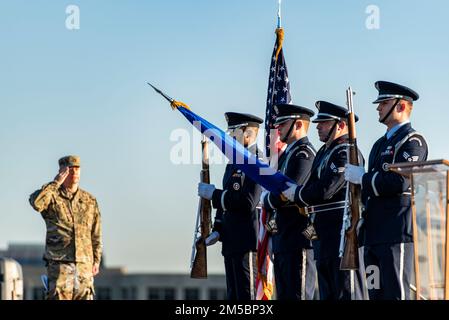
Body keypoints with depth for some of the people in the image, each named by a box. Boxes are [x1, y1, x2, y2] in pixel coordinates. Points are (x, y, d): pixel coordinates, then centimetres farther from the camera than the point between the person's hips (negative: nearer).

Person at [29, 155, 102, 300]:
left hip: (84, 263, 4)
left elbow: (96, 234, 16)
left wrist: (96, 260, 10)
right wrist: (56, 183, -15)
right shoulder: (52, 196, 1)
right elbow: (36, 203, -24)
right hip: (59, 263, -4)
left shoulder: (90, 200, 12)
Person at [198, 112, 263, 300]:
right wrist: (217, 230, 11)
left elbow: (247, 202, -23)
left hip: (247, 242, -10)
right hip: (232, 242, 10)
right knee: (234, 295, 12)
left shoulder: (256, 162, -14)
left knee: (247, 295, -8)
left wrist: (213, 193, -15)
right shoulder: (234, 161, 17)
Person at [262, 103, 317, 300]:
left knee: (298, 295, -10)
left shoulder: (304, 153, -12)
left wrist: (266, 200, -1)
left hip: (298, 240, -10)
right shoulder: (287, 154, 20)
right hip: (283, 240, 10)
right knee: (284, 296, 11)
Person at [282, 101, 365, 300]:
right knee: (328, 295, 12)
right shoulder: (324, 152, 20)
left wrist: (296, 193, -6)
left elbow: (325, 190, -21)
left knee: (346, 293, -10)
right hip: (325, 236, 10)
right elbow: (315, 185, 25)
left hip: (342, 233, -10)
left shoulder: (346, 152, -13)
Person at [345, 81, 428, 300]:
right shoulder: (380, 144, 23)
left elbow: (400, 182, -19)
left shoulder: (412, 141, -5)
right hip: (375, 235, 9)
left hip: (398, 234, -9)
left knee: (397, 294, -11)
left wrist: (361, 177, -9)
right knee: (376, 294, 8)